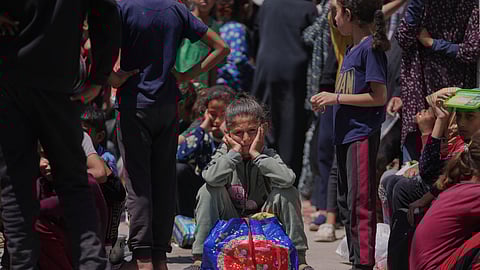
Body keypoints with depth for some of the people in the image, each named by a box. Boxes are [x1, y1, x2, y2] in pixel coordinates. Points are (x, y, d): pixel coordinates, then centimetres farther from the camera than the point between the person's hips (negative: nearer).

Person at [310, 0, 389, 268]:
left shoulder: (370, 47, -13)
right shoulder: (352, 49, 15)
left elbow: (379, 97, -16)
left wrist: (336, 97, -14)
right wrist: (329, 100, 5)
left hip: (362, 135, -10)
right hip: (345, 135, 10)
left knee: (360, 203, -8)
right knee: (346, 202, 15)